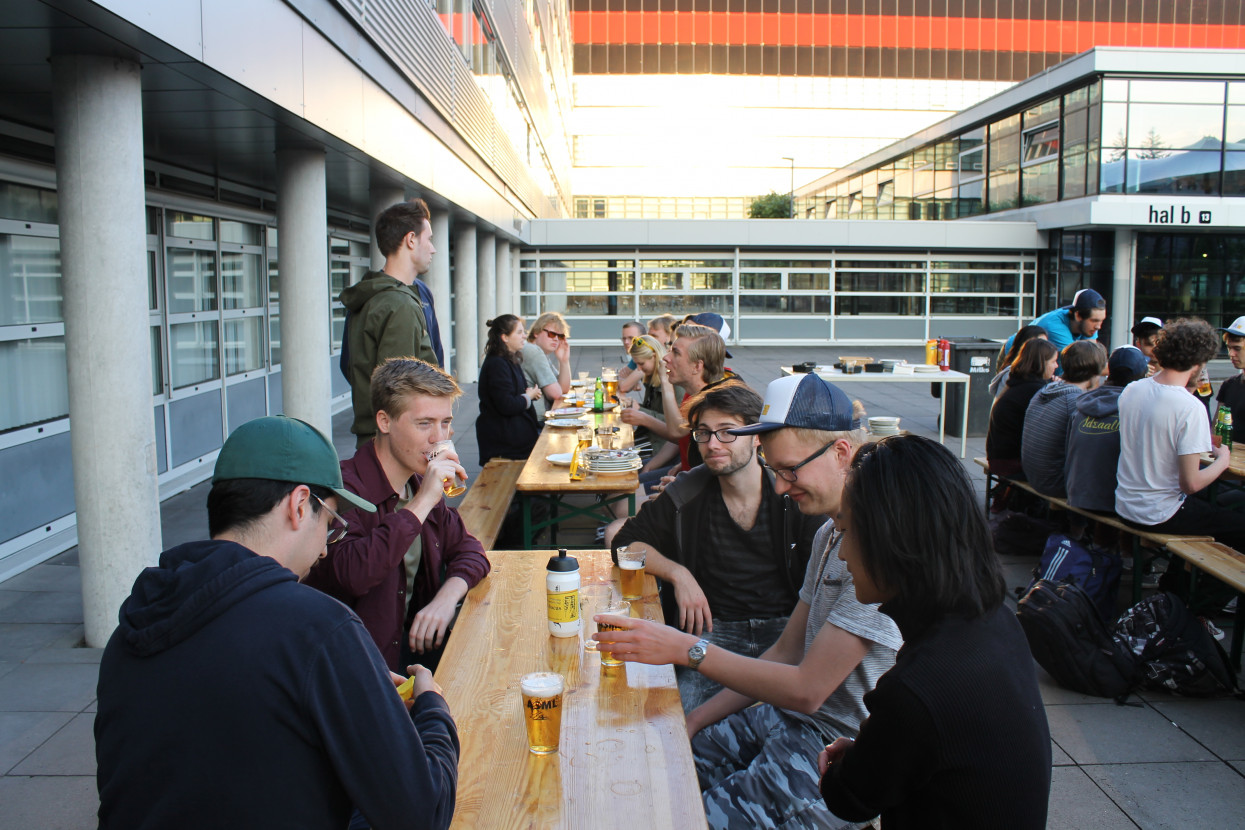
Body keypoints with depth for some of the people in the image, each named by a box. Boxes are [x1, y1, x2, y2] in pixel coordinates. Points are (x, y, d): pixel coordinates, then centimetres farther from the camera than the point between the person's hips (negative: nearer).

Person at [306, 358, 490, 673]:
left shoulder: (419, 482, 7)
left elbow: (467, 548, 13)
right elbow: (350, 575, -33)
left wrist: (447, 596, -9)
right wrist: (422, 503, -30)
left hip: (412, 643, 7)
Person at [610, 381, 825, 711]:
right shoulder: (686, 495, 3)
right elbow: (626, 542, 11)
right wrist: (678, 574, -7)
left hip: (787, 626, 0)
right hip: (715, 629, 0)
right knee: (681, 716, -28)